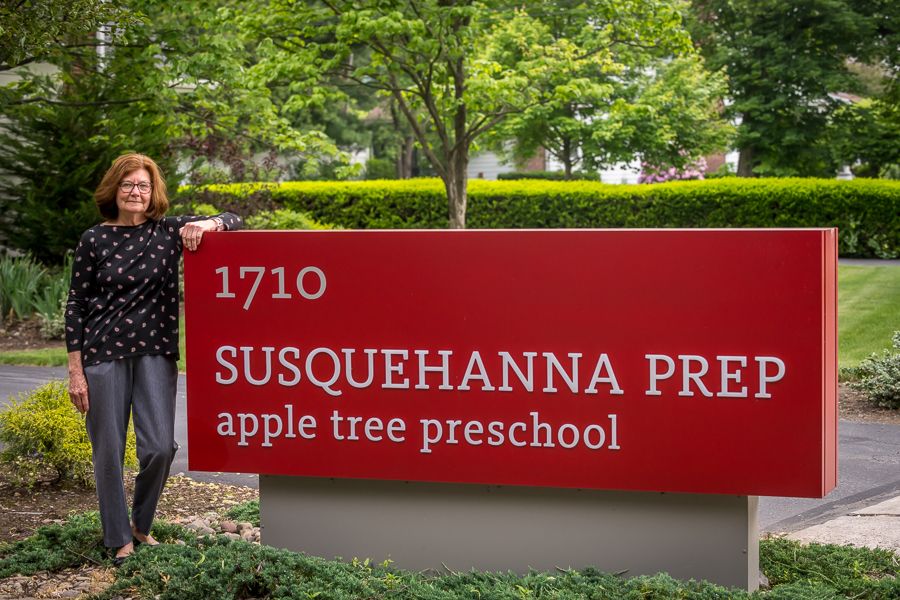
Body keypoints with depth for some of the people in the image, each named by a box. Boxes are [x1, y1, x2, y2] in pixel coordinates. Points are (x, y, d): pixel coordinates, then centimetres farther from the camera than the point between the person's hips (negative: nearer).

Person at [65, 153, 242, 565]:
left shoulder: (168, 232, 4)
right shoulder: (94, 241, 1)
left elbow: (232, 221, 8)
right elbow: (76, 305, 2)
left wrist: (205, 225, -16)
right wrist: (75, 371, -2)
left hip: (155, 353, 1)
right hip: (103, 354, -1)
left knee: (160, 446, -6)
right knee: (108, 450, 2)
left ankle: (141, 524, 20)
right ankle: (119, 540, 18)